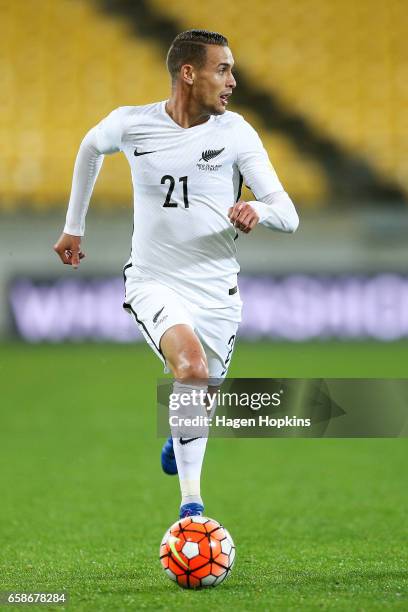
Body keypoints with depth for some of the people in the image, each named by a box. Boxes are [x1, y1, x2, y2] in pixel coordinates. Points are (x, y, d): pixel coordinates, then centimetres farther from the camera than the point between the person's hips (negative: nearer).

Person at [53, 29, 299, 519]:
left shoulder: (236, 133, -5)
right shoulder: (131, 125, -6)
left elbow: (287, 215, -5)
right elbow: (91, 147, 19)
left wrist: (258, 213, -28)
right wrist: (73, 226, 24)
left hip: (216, 291, 2)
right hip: (154, 283, -2)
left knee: (197, 398, 12)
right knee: (192, 368, -28)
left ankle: (178, 441, 49)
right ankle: (191, 500, -16)